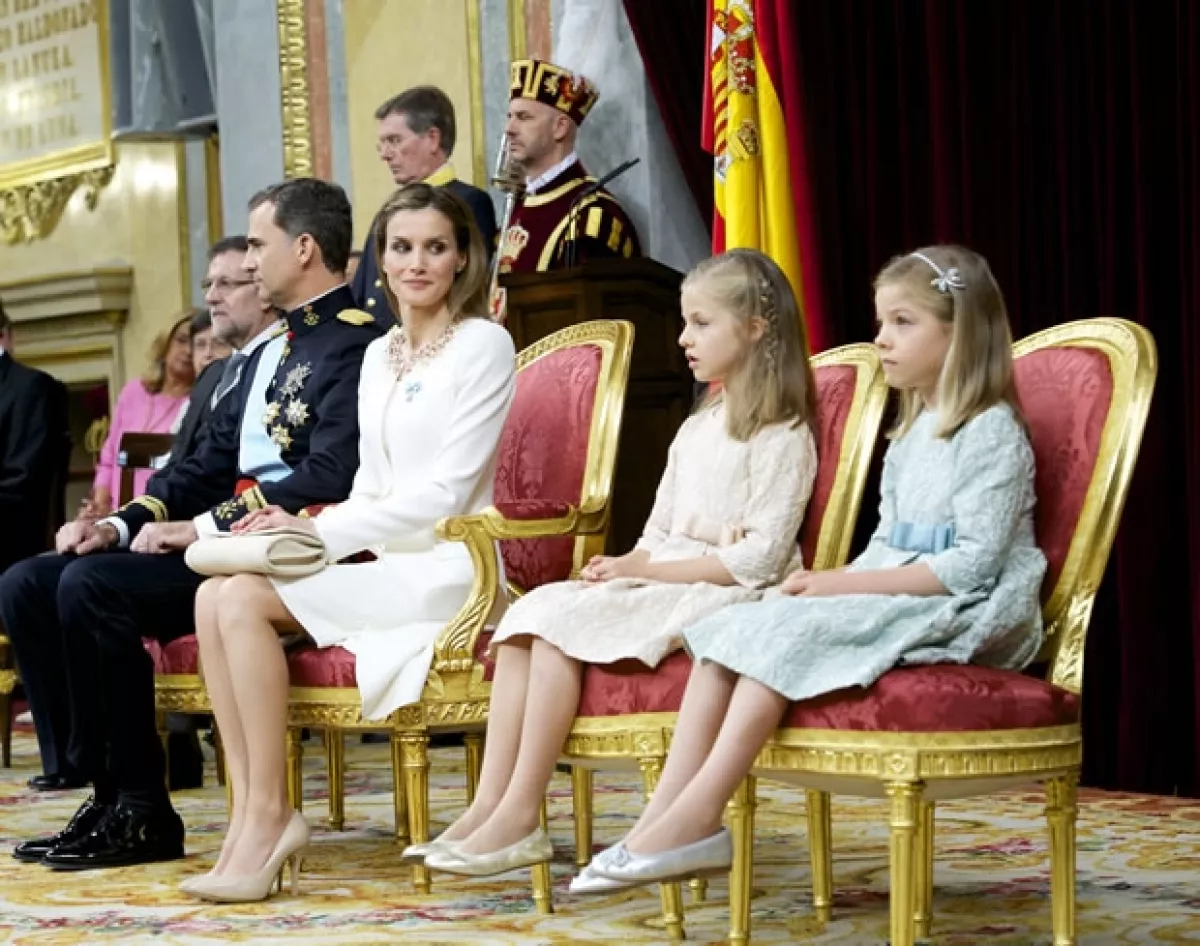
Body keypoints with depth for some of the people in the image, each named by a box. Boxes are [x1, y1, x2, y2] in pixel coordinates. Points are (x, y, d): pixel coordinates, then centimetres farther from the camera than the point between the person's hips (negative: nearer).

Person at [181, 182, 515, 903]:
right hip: (386, 566, 7)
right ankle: (251, 813, -18)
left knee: (245, 598, -23)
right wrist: (306, 532, -3)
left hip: (446, 570, -7)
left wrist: (319, 530, -15)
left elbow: (447, 490, -13)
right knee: (214, 596, -15)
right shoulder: (378, 356, 18)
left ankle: (269, 815, -17)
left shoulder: (483, 344, -6)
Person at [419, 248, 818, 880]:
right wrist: (622, 565, -2)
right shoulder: (697, 429, 22)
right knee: (533, 610, -15)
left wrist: (647, 569, -16)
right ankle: (487, 806, -24)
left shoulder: (782, 437, -6)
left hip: (724, 594, -8)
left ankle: (519, 818, -24)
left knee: (563, 625, -26)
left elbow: (756, 559, -15)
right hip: (658, 583, 8)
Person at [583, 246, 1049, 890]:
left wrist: (846, 584, -20)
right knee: (729, 626, -11)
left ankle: (697, 816, -30)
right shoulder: (910, 435, 20)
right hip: (890, 596, 9)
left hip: (961, 614, -9)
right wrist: (831, 583, -2)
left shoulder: (991, 432, -9)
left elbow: (971, 563, -18)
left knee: (786, 631, -28)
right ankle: (663, 814, -22)